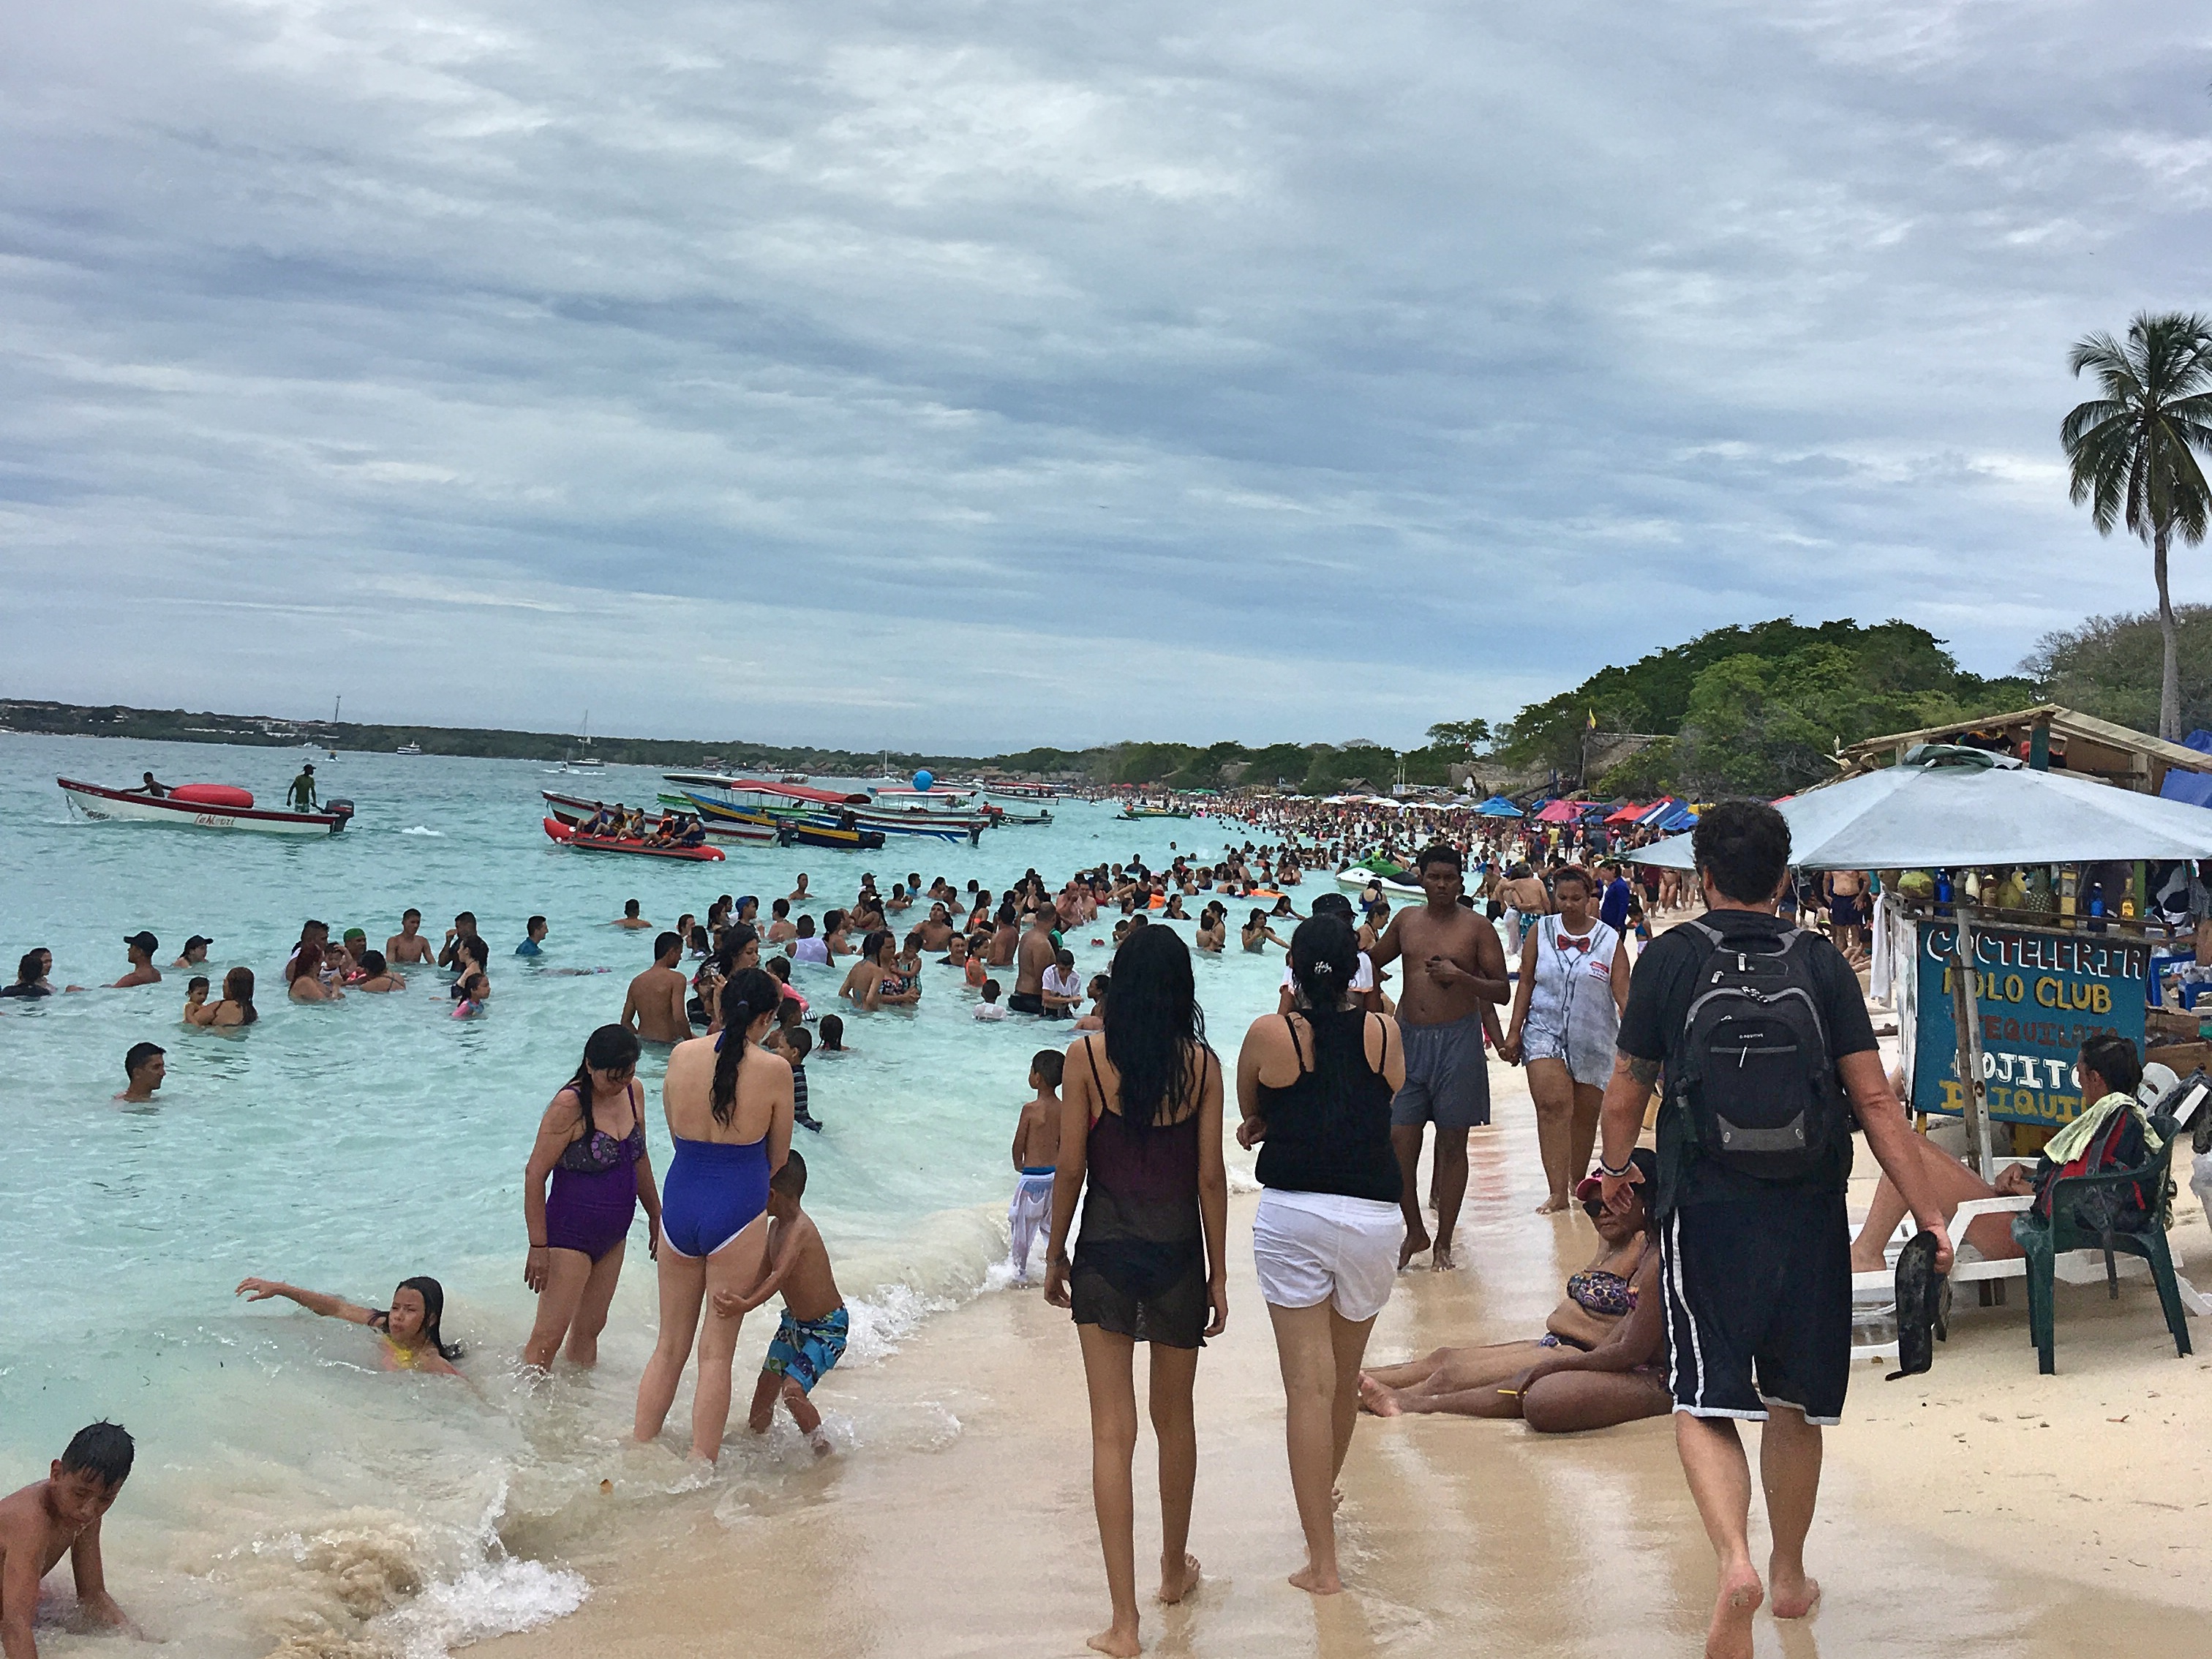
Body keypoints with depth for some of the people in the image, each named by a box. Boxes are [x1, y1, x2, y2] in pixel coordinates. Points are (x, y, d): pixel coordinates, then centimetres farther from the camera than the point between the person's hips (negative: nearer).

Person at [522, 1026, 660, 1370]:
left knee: (589, 1329, 17)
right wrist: (538, 1246, -18)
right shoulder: (570, 1104, -19)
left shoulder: (633, 1092, 2)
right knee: (548, 1336, -3)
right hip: (570, 1236, -7)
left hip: (613, 1236, 7)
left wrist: (655, 1215, 20)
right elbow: (535, 1175, -17)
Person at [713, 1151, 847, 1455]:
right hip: (795, 1322, 9)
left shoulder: (800, 1229, -27)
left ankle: (822, 1448, 0)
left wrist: (746, 1305, -54)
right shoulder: (776, 1225, 1)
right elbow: (765, 1274, 10)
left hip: (827, 1328, -9)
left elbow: (780, 1277, -41)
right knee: (766, 1385, 13)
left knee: (792, 1391, -19)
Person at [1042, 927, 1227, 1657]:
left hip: (1106, 1248, -1)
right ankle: (1175, 1568, 38)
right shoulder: (1201, 1065, -4)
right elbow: (1210, 1177, -2)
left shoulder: (1086, 1058, -8)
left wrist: (1055, 1254, 8)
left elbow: (1070, 1168, -6)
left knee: (1112, 1432, 2)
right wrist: (1218, 1273, 7)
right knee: (1175, 1420, 19)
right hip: (1178, 1248, 2)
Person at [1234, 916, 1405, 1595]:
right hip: (1373, 1215, 3)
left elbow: (1248, 1111, 11)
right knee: (1345, 1376, 20)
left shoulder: (1270, 1034, -4)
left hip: (1292, 1214, -2)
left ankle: (1322, 1559, -4)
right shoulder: (1384, 1032, 2)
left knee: (1308, 1382, -2)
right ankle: (1325, 1495, 43)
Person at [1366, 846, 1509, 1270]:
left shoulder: (1477, 928, -2)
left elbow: (1502, 991, -4)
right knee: (1399, 1141, -1)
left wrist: (1460, 976, -18)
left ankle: (1444, 1240, 15)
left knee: (1452, 1143, 4)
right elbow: (1374, 962, 26)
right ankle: (1415, 1231, 18)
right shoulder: (1406, 920, 9)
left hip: (1457, 1041, -3)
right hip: (1408, 1038, 3)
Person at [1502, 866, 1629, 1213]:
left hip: (1593, 1039, 1)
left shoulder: (1610, 940, -1)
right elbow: (1526, 983, 5)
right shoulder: (1540, 932, 3)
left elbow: (1623, 994, -4)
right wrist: (1514, 1032, 2)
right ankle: (1557, 1192, -17)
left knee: (1585, 1115, 10)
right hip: (1545, 1032, -1)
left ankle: (1578, 1181, 30)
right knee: (1552, 1105, -16)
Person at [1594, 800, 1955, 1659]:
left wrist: (1617, 1168, 22)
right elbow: (1875, 1100, -4)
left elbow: (1626, 1090, 3)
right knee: (1794, 1402, 18)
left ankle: (1735, 1561, -24)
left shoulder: (1672, 955, -2)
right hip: (1809, 1212, 3)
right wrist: (1931, 1216, 0)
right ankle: (1790, 1575, 32)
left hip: (1706, 1209, -3)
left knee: (1706, 1404, 0)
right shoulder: (1821, 962, 1)